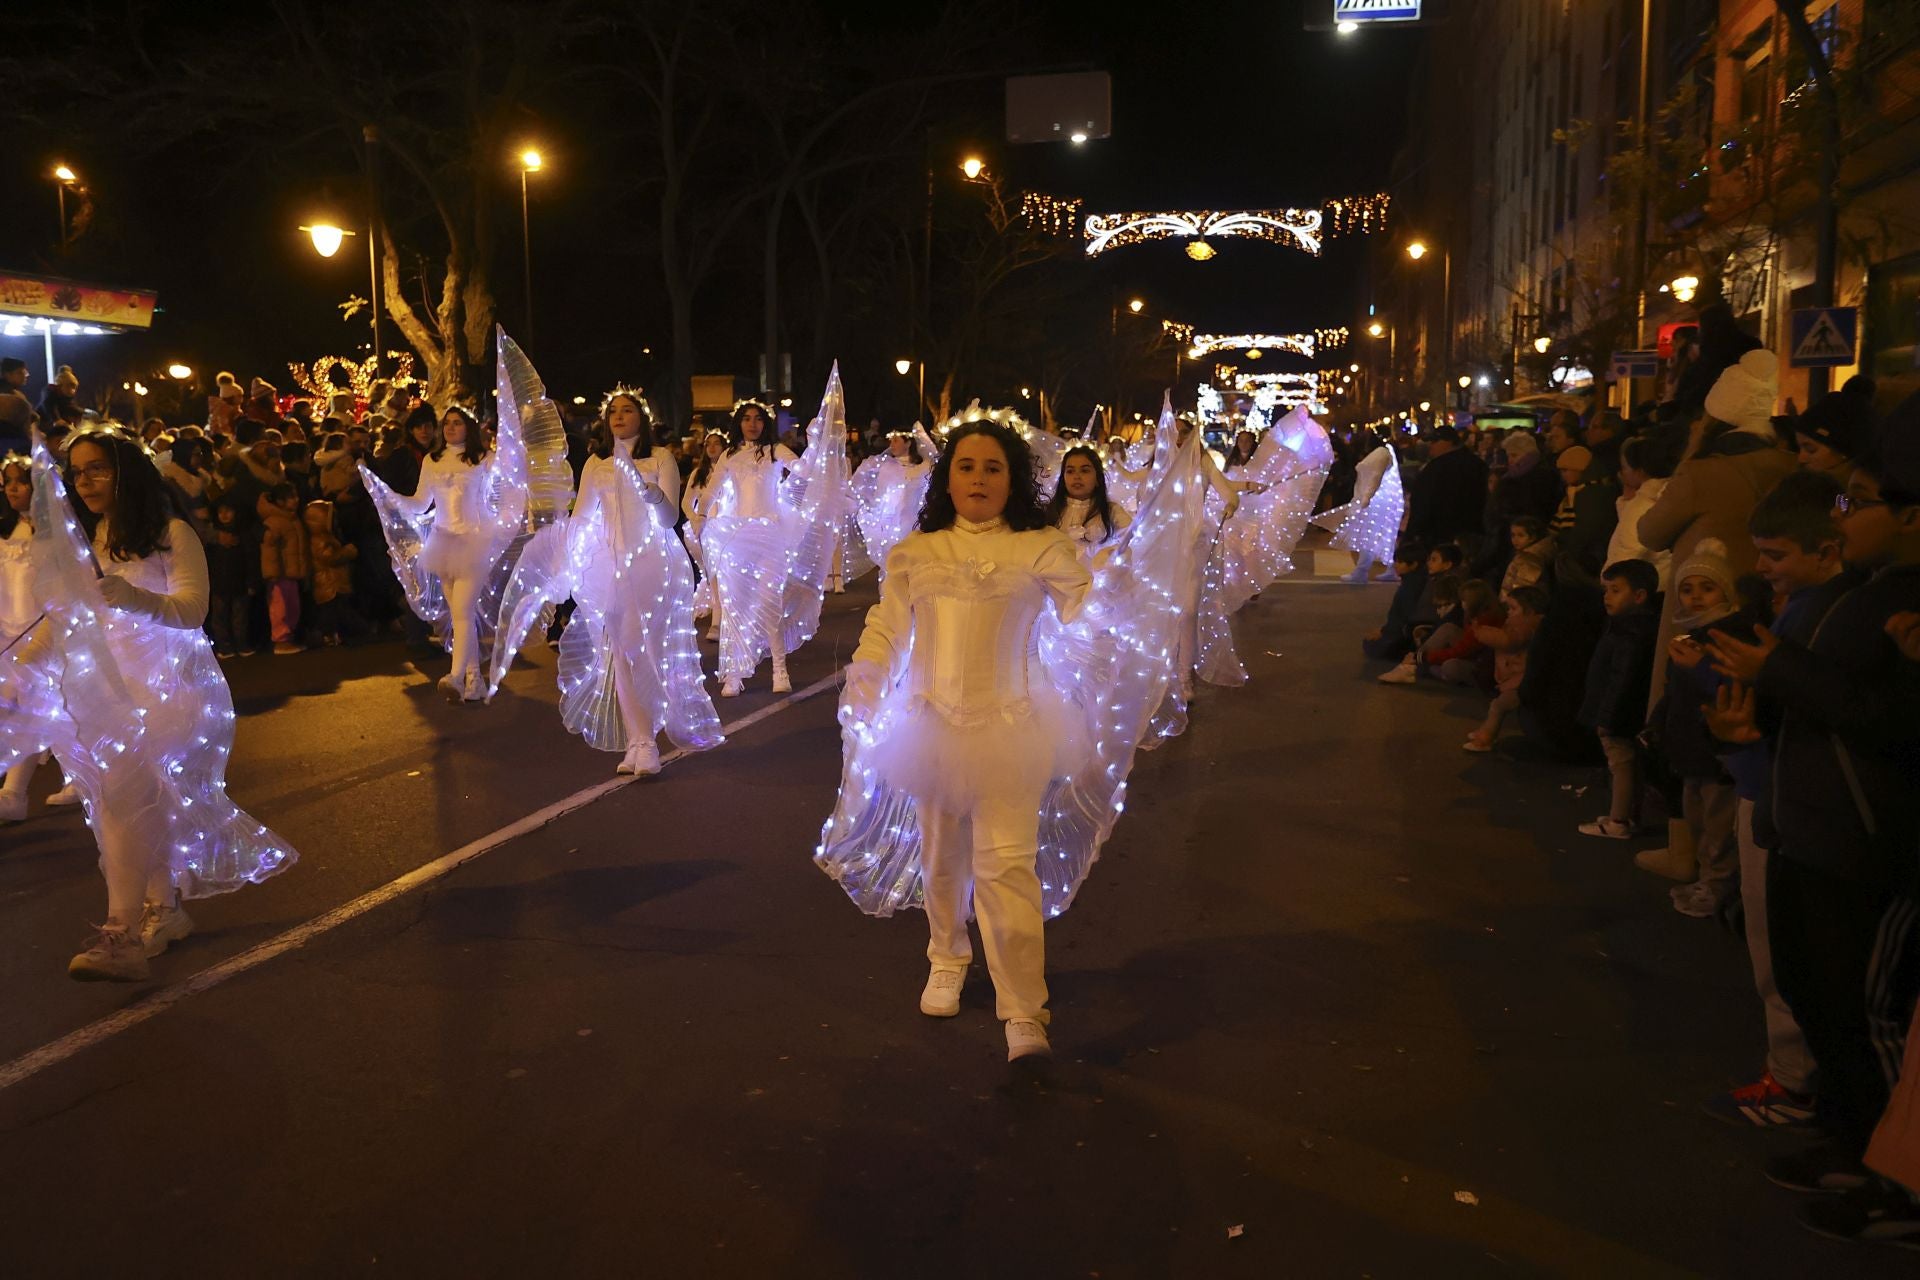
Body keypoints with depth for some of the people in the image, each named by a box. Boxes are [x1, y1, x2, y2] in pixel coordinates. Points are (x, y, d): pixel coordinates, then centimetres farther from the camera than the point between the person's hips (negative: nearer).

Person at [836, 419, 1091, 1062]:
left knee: (1006, 864, -11)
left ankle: (1025, 1016, -8)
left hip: (1007, 727, -3)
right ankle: (947, 962, 41)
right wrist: (861, 691, -4)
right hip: (932, 725, 4)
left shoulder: (1041, 549, 1)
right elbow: (886, 628, 7)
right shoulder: (915, 553, 9)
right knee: (941, 857, 16)